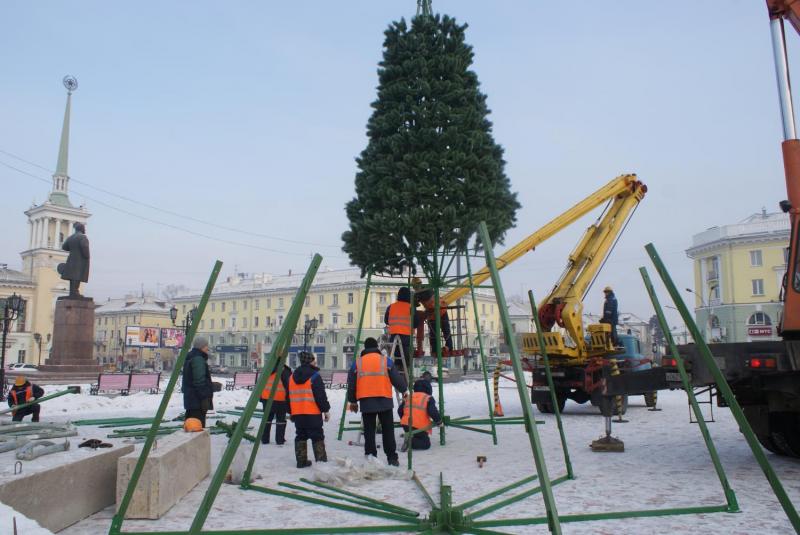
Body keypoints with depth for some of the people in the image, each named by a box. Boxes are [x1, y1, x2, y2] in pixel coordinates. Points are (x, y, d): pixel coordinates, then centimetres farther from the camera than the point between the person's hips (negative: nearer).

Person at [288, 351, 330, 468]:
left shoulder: (292, 377, 11)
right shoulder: (314, 376, -11)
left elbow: (289, 397, 17)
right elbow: (321, 396, -13)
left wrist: (291, 412, 25)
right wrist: (326, 410, -4)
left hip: (297, 413, 6)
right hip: (313, 413, -6)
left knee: (301, 436, 14)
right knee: (317, 437, 0)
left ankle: (301, 461, 13)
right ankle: (321, 461, -1)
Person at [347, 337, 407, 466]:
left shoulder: (357, 363, 7)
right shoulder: (386, 361, 3)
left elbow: (351, 385, 10)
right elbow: (397, 380, 5)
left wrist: (353, 401, 22)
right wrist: (404, 388, 24)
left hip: (366, 403, 1)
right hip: (385, 401, -1)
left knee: (369, 432, 7)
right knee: (388, 431, 7)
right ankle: (392, 458, 8)